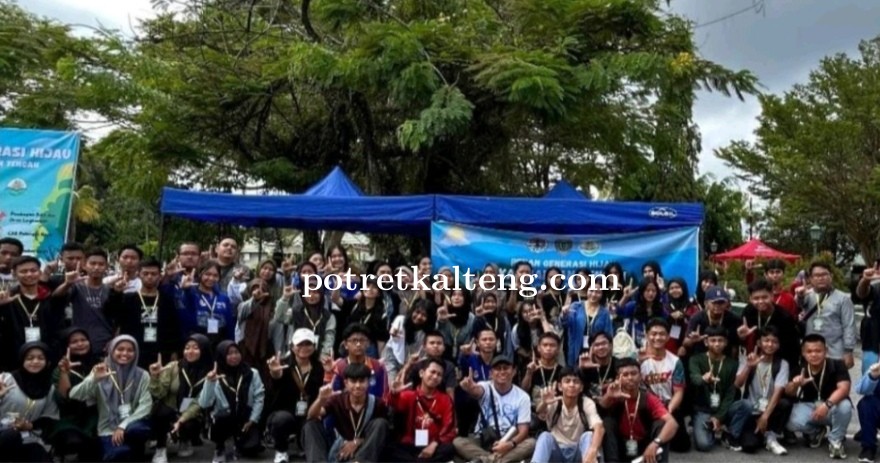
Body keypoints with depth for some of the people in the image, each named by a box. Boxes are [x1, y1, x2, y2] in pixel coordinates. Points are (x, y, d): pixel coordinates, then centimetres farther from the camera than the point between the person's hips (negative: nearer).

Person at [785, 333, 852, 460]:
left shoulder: (837, 365, -19)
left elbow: (844, 388, -31)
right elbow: (789, 393, -10)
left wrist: (827, 404, -48)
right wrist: (795, 384, -35)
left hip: (832, 406, -2)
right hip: (808, 406, 2)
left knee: (845, 406, -36)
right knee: (793, 424, -28)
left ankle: (835, 441, -7)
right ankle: (816, 432, 12)